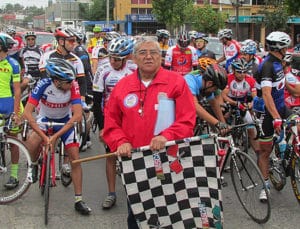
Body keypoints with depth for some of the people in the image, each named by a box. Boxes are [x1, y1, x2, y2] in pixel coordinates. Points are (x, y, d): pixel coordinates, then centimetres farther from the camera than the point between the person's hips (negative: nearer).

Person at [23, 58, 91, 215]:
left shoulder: (73, 86, -29)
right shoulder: (44, 85, -31)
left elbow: (77, 115, -33)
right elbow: (27, 113, -35)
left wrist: (55, 136, -38)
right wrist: (44, 137, -42)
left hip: (66, 122, 1)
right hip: (45, 120, 0)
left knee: (75, 158, -7)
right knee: (31, 144, -28)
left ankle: (79, 201, 3)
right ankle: (34, 165, 8)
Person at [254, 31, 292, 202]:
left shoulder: (278, 63, 6)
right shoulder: (267, 66, -23)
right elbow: (266, 94, -33)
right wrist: (276, 118, -38)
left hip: (281, 108, 8)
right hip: (268, 113, -8)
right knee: (265, 150, 2)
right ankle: (265, 185, 13)